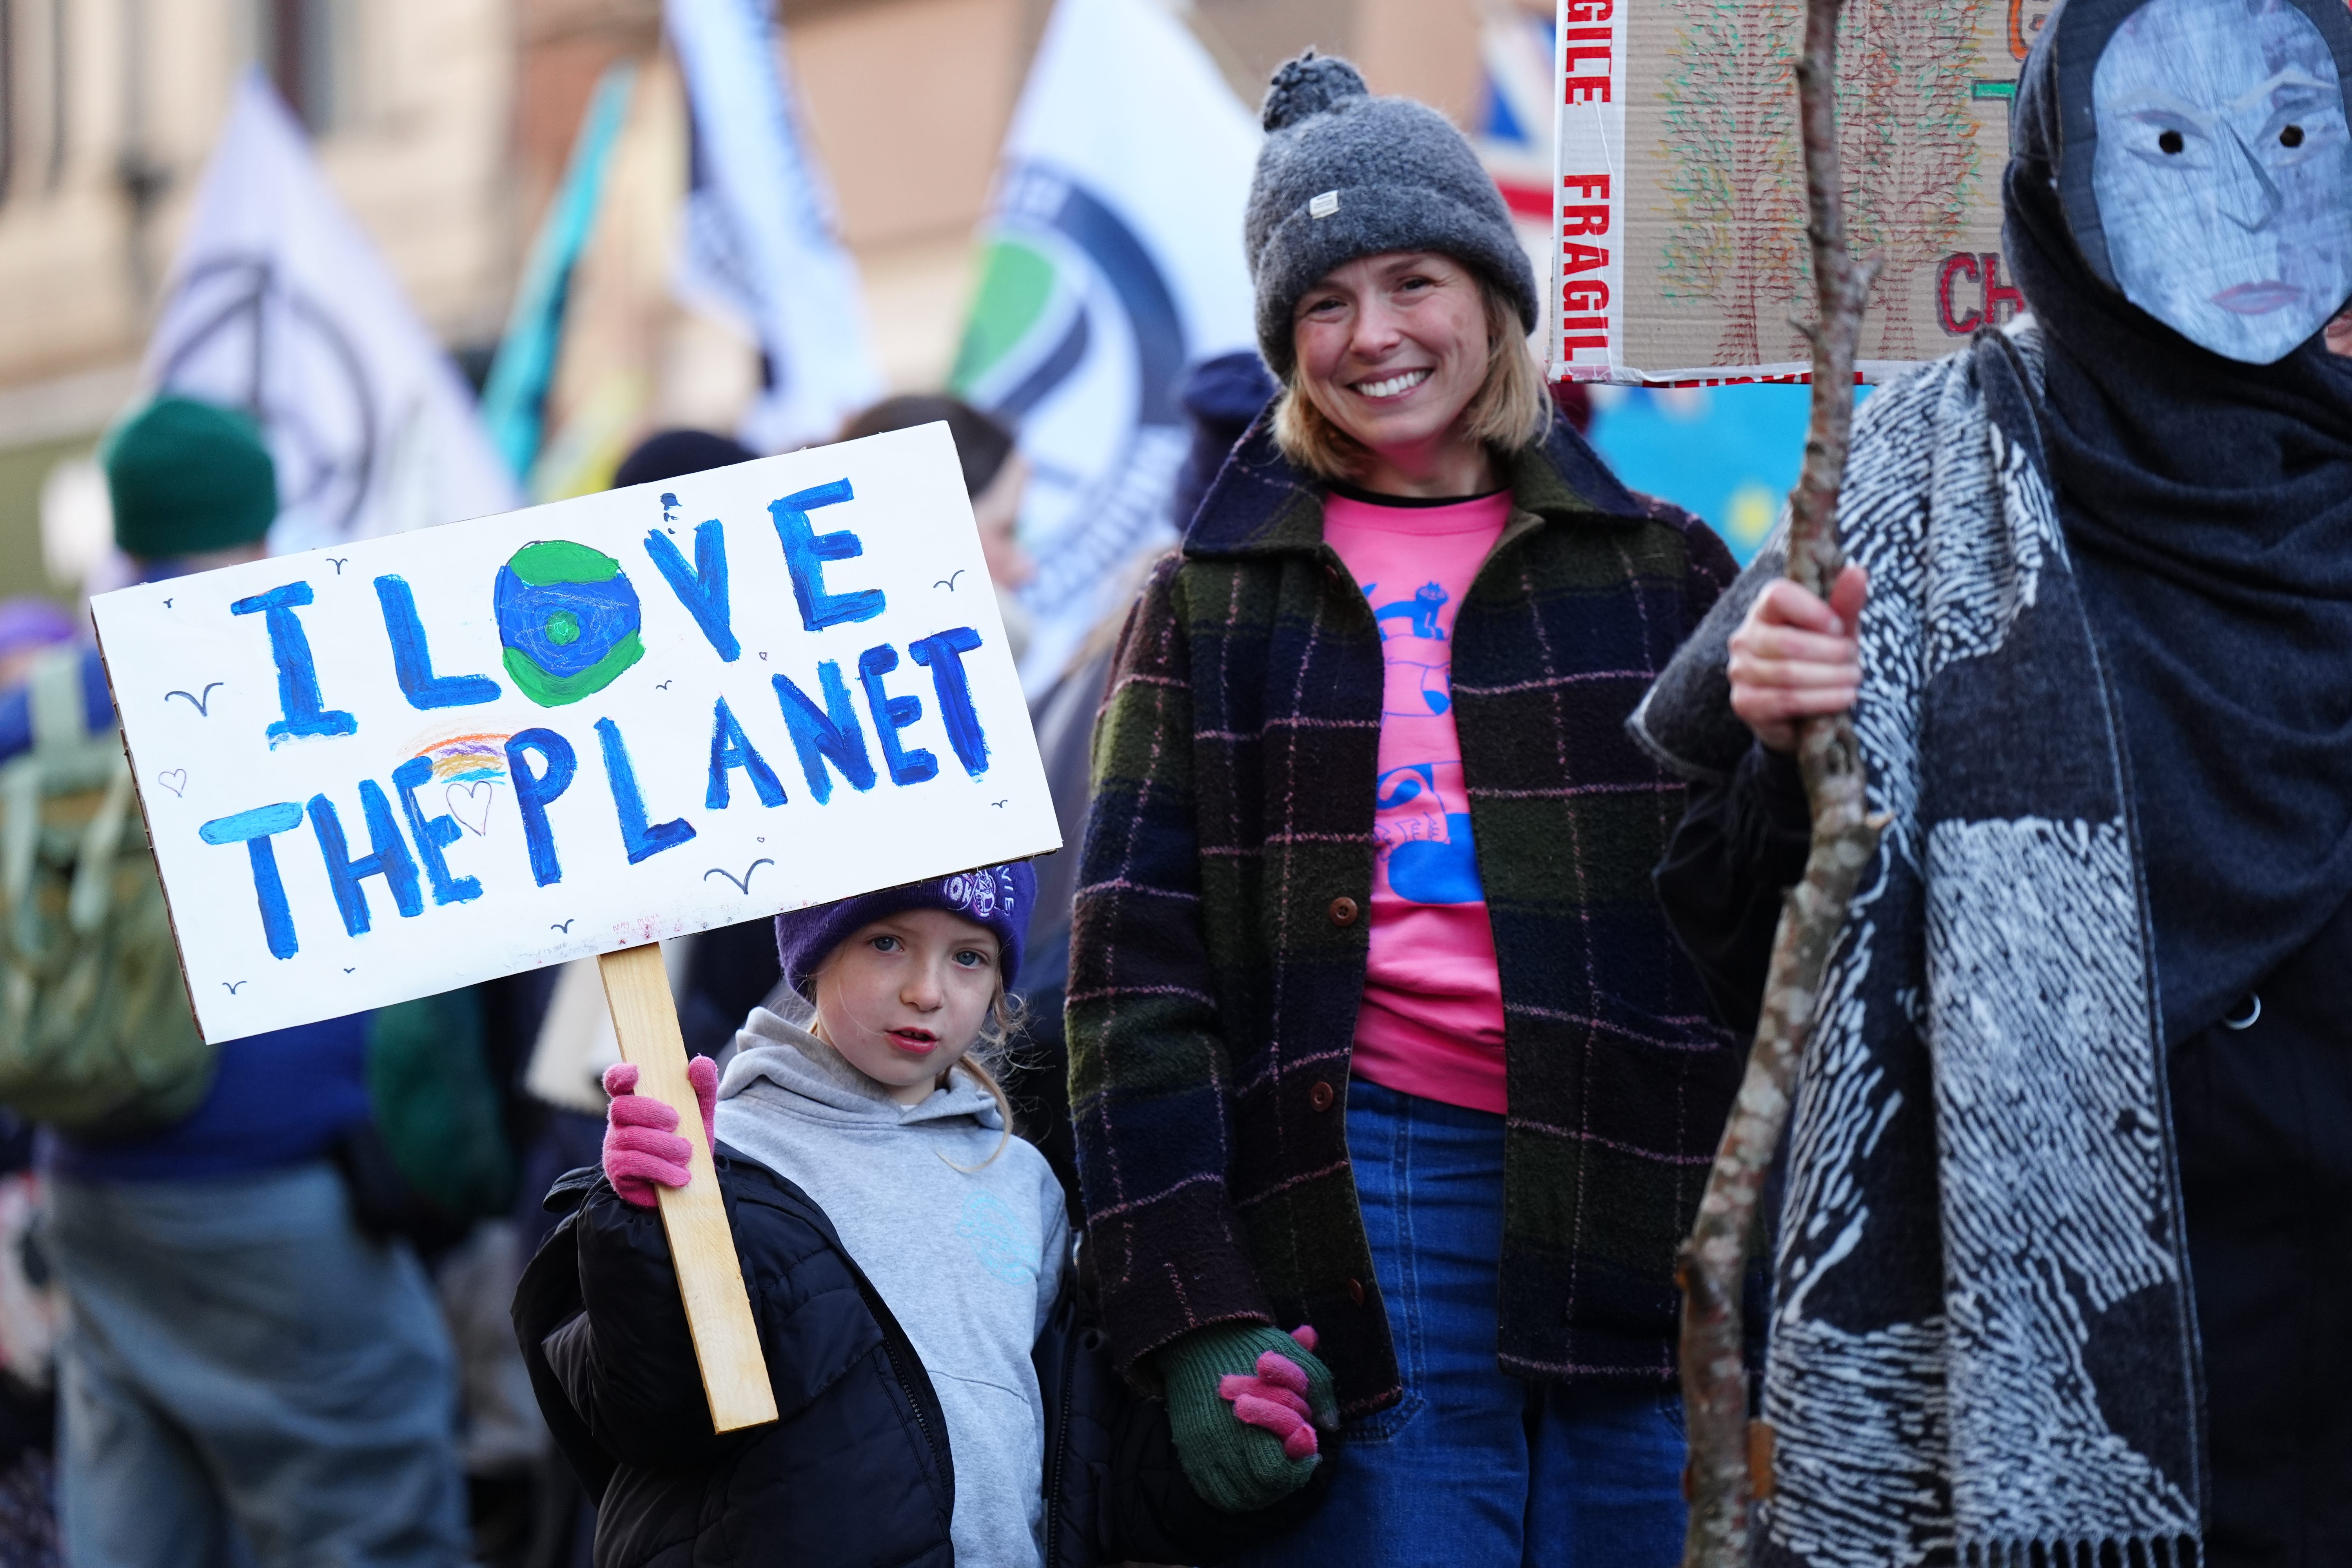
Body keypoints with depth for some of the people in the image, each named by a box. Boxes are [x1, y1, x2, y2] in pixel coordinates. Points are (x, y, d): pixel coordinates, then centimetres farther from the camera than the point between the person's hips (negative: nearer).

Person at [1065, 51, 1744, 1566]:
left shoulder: (1662, 573, 13)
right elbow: (1134, 976, 5)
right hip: (1356, 1200, -1)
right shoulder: (1214, 602, 12)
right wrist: (1194, 1317, -6)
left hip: (1637, 1214, 1)